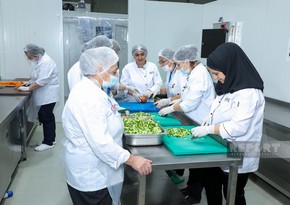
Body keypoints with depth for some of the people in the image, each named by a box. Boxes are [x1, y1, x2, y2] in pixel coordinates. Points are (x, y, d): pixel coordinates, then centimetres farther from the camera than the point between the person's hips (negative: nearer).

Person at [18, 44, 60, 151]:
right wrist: (30, 81, 8)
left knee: (46, 118, -1)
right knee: (47, 117, 15)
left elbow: (42, 81, -26)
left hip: (48, 95, -9)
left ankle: (48, 142, 12)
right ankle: (51, 139, 27)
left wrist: (28, 88, -18)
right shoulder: (39, 60, 10)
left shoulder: (46, 62, -21)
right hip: (44, 96, 9)